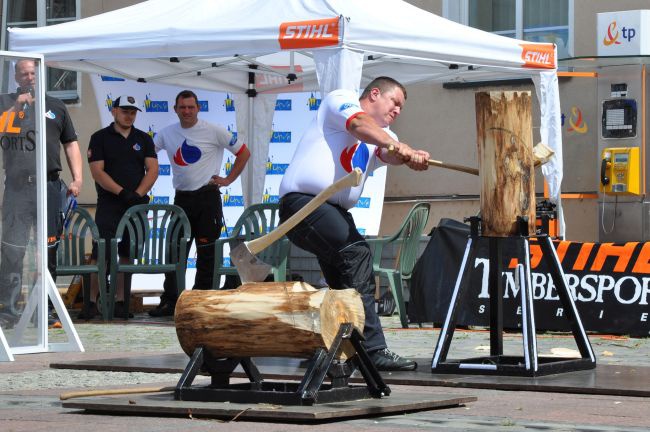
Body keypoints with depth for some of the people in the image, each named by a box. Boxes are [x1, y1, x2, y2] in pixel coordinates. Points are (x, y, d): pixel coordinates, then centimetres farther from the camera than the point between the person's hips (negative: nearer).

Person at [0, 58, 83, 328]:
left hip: (49, 185, 2)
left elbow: (70, 144, 16)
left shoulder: (55, 107, 17)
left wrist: (77, 178, 5)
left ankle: (44, 311, 10)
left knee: (49, 250, 4)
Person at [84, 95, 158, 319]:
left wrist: (138, 194, -12)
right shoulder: (100, 138, 3)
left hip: (137, 205, 3)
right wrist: (122, 192, -16)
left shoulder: (144, 139, 12)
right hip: (108, 205, -3)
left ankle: (120, 302, 7)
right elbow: (97, 171, -6)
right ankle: (92, 301, -4)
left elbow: (152, 169, 4)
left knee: (127, 255, 3)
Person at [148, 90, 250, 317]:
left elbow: (243, 152, 3)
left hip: (207, 198, -4)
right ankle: (169, 302, 5)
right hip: (181, 199, 4)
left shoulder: (213, 131, -3)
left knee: (206, 254, 0)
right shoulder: (167, 134, 8)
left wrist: (228, 179, -1)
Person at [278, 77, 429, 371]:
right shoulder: (340, 100, 3)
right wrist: (399, 146, -37)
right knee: (356, 253, -25)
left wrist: (412, 157, -27)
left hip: (336, 211, 10)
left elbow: (391, 155, -2)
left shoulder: (381, 135, 22)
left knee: (348, 283, 5)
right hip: (302, 201, -10)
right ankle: (373, 351, -31)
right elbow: (360, 125, -20)